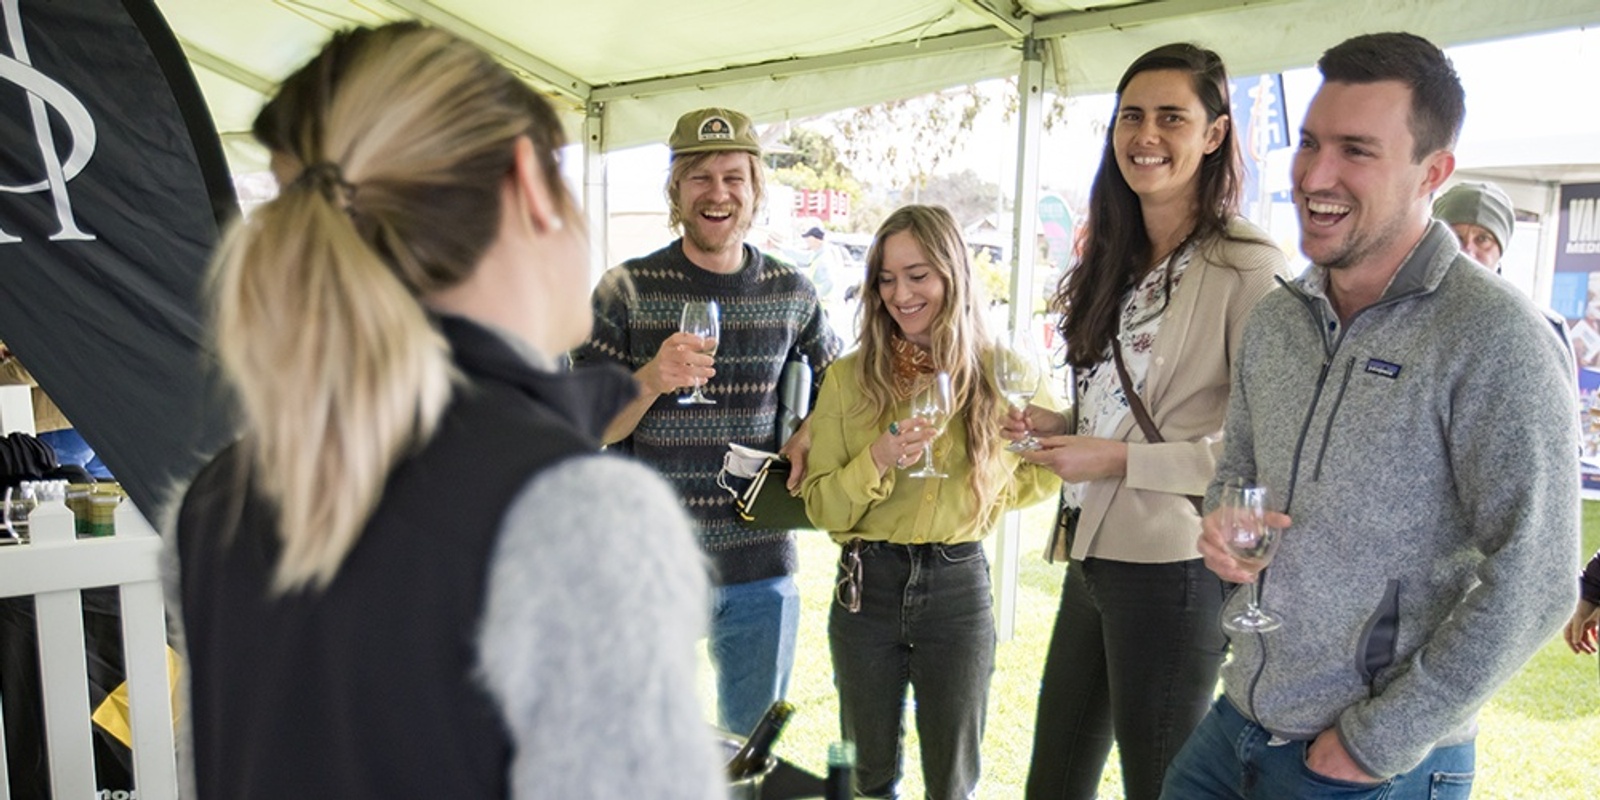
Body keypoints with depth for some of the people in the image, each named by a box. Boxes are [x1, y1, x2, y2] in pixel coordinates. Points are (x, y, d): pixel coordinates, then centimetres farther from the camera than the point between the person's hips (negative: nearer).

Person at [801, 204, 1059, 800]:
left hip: (957, 587, 0)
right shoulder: (849, 377, -2)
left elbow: (1045, 471, 11)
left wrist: (987, 492, -5)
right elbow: (820, 506, -4)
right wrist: (879, 460, -20)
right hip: (867, 587, 1)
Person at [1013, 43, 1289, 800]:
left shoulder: (1247, 265, -15)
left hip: (1172, 568, -8)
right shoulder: (1118, 263, 11)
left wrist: (1119, 459, -19)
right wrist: (1056, 425, 2)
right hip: (1093, 553, 8)